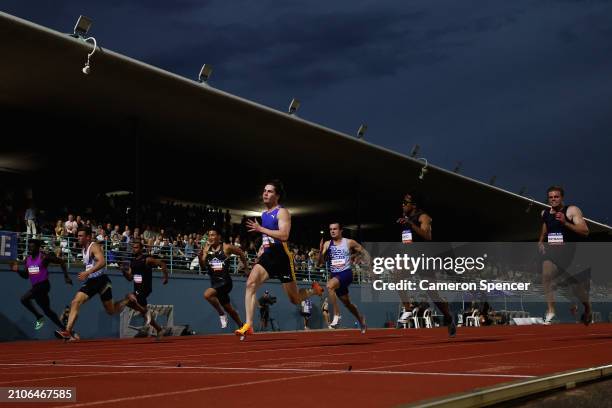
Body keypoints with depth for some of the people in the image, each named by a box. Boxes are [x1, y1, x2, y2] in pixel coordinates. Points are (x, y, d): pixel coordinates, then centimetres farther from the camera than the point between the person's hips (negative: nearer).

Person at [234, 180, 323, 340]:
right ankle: (248, 325, -24)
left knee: (295, 299, 5)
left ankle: (314, 289, 39)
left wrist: (260, 229, -24)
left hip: (281, 256, -6)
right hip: (267, 255, 6)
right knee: (251, 283, -21)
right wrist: (261, 249, 18)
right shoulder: (264, 214, 16)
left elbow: (284, 235, -25)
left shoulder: (282, 212, -9)